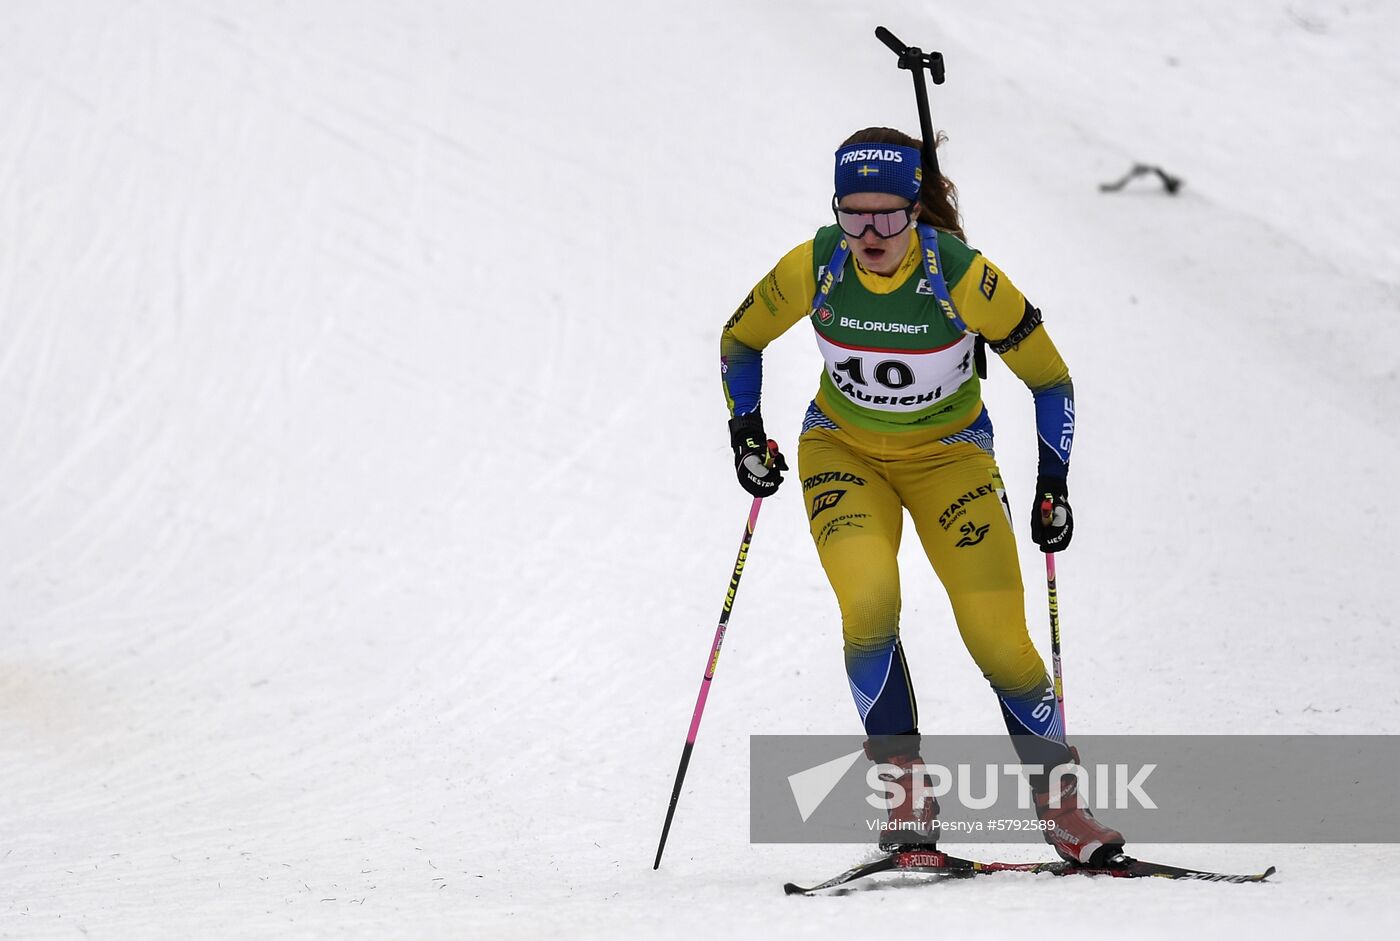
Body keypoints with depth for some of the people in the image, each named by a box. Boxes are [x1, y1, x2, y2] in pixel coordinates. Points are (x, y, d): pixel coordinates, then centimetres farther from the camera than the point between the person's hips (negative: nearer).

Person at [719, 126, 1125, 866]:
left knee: (998, 637, -12)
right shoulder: (814, 267, -19)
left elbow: (1049, 378, -13)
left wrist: (1052, 485, -17)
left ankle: (1060, 803, 6)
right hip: (843, 450, 1)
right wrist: (745, 432, -9)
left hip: (948, 455, -1)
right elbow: (739, 340, 1)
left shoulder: (961, 275, -25)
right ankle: (904, 789, -15)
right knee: (869, 603, -27)